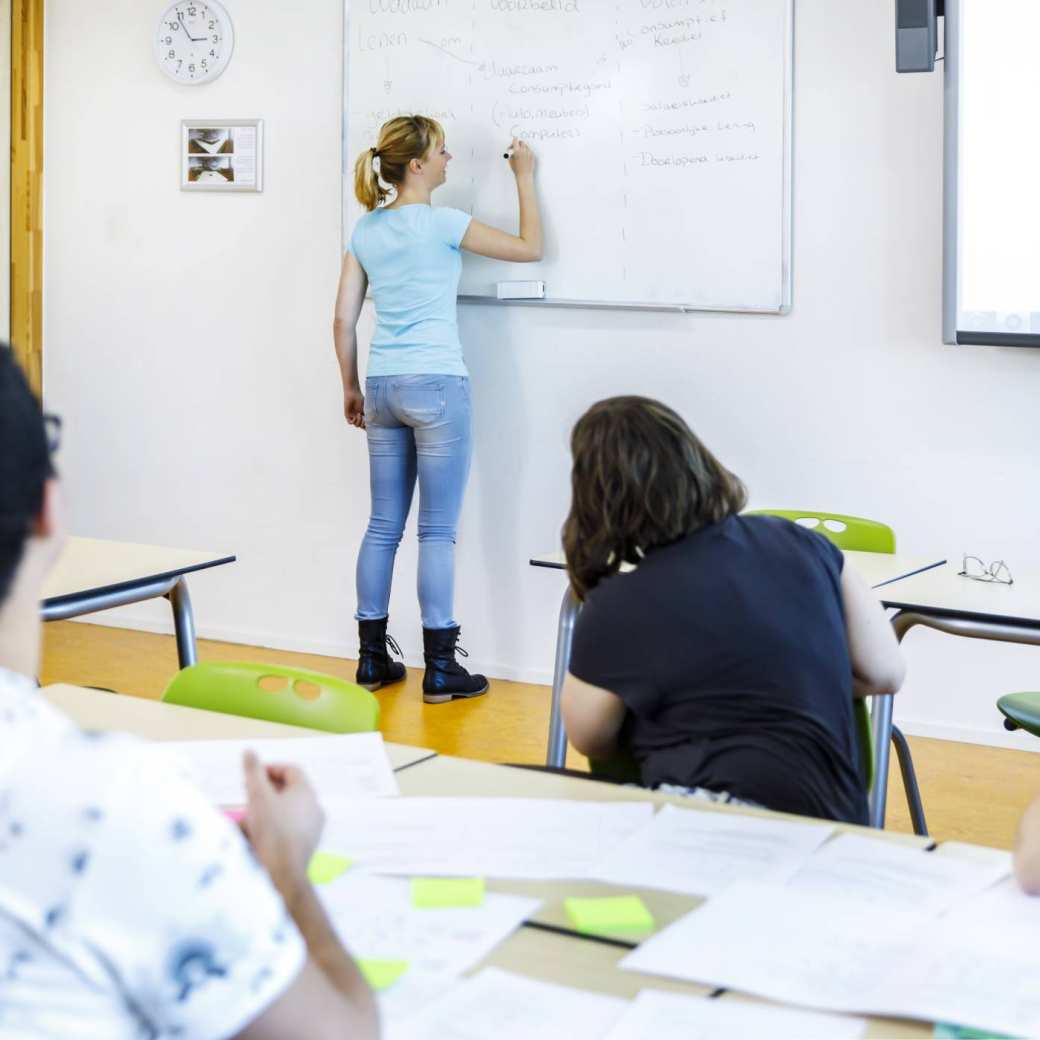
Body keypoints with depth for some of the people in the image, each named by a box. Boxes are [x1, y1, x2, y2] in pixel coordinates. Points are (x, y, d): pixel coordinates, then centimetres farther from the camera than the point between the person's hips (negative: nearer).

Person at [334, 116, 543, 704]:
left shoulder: (366, 230, 9)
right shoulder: (441, 224, -8)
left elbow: (344, 318, 10)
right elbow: (531, 249, 1)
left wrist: (352, 387, 19)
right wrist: (525, 178, 11)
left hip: (383, 389, 6)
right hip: (436, 386, -6)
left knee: (384, 525, 11)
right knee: (438, 530, -2)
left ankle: (373, 658, 15)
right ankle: (440, 668, 2)